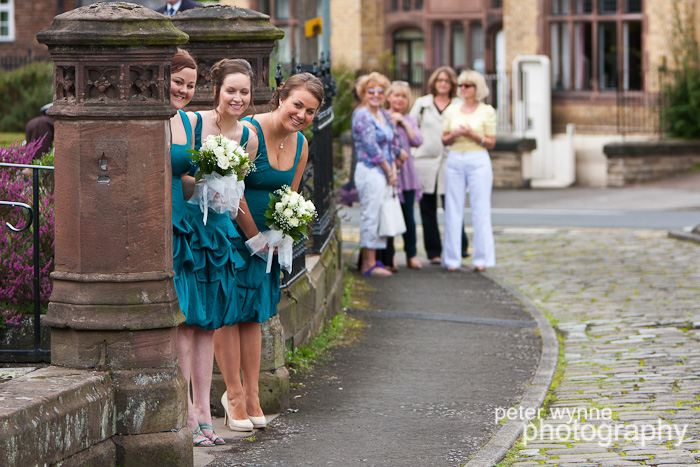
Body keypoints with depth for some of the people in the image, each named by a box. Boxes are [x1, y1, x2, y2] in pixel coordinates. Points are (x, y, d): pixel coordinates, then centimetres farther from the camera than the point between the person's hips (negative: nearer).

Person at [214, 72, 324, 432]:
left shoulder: (300, 145, 5)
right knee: (228, 313, -3)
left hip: (266, 239, 7)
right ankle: (234, 393, 4)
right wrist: (254, 237, -10)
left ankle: (251, 394, 14)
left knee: (253, 314, 10)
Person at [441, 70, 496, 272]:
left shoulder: (487, 111, 2)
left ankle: (481, 259, 0)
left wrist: (472, 135, -14)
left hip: (478, 161, -3)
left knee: (480, 210, -4)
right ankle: (452, 259, 4)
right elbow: (444, 140, 13)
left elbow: (491, 142, 1)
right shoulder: (452, 110, 11)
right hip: (455, 160, 3)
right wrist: (454, 135, -8)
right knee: (453, 210, 1)